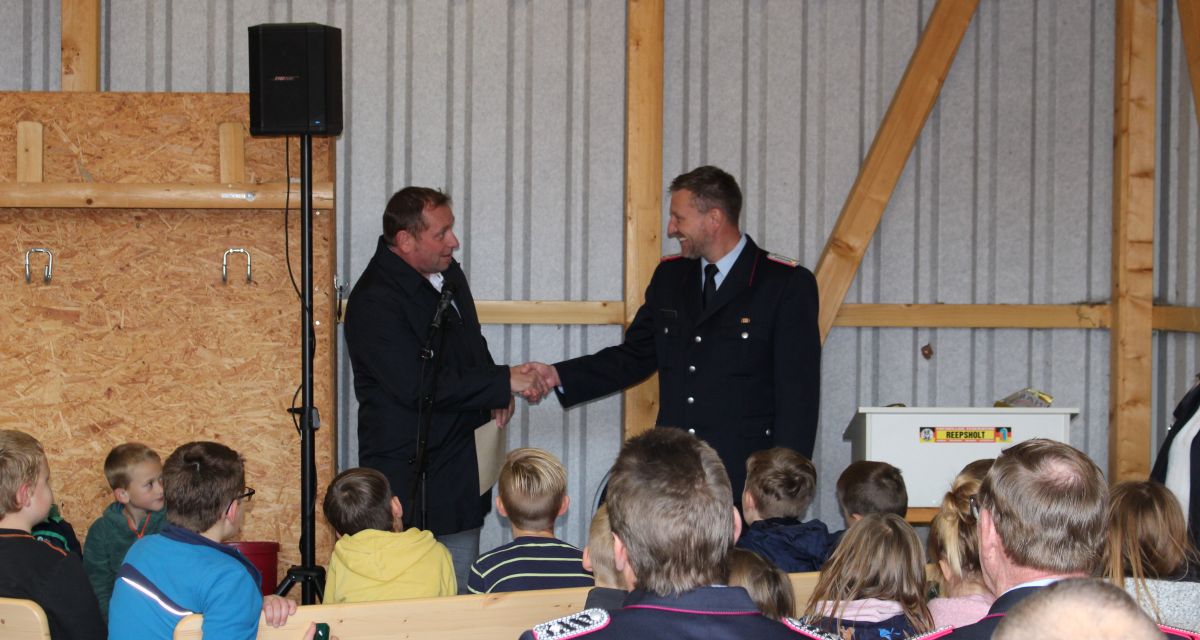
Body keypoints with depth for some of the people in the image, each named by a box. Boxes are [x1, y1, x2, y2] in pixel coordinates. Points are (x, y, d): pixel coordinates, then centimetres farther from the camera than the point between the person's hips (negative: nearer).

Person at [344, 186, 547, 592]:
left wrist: (497, 394, 7)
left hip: (461, 469, 8)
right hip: (408, 478, -8)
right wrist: (503, 382, -19)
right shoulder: (374, 303, -17)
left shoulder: (448, 274, 12)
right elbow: (418, 385, -24)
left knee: (462, 599, 10)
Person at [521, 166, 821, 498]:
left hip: (744, 478, -4)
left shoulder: (788, 284, -4)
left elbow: (798, 394, -5)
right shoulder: (670, 275, 13)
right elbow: (635, 356, 20)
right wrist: (560, 376, 8)